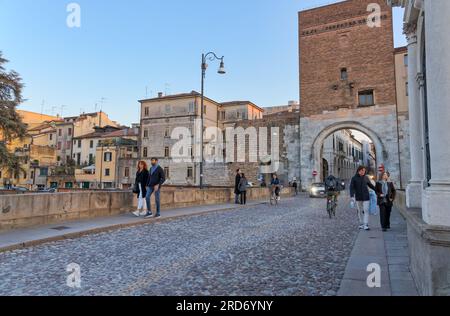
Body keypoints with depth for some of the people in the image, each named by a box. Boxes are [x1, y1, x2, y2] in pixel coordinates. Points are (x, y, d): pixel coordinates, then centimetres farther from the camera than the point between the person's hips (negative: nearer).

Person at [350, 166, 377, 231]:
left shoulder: (366, 178, 5)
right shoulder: (354, 178, -2)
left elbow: (370, 185, 19)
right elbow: (351, 187, -8)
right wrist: (352, 196, -19)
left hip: (366, 197, 1)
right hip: (358, 197, -1)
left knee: (366, 210, -6)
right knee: (360, 211, 9)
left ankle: (366, 225, -7)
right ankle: (361, 224, 19)